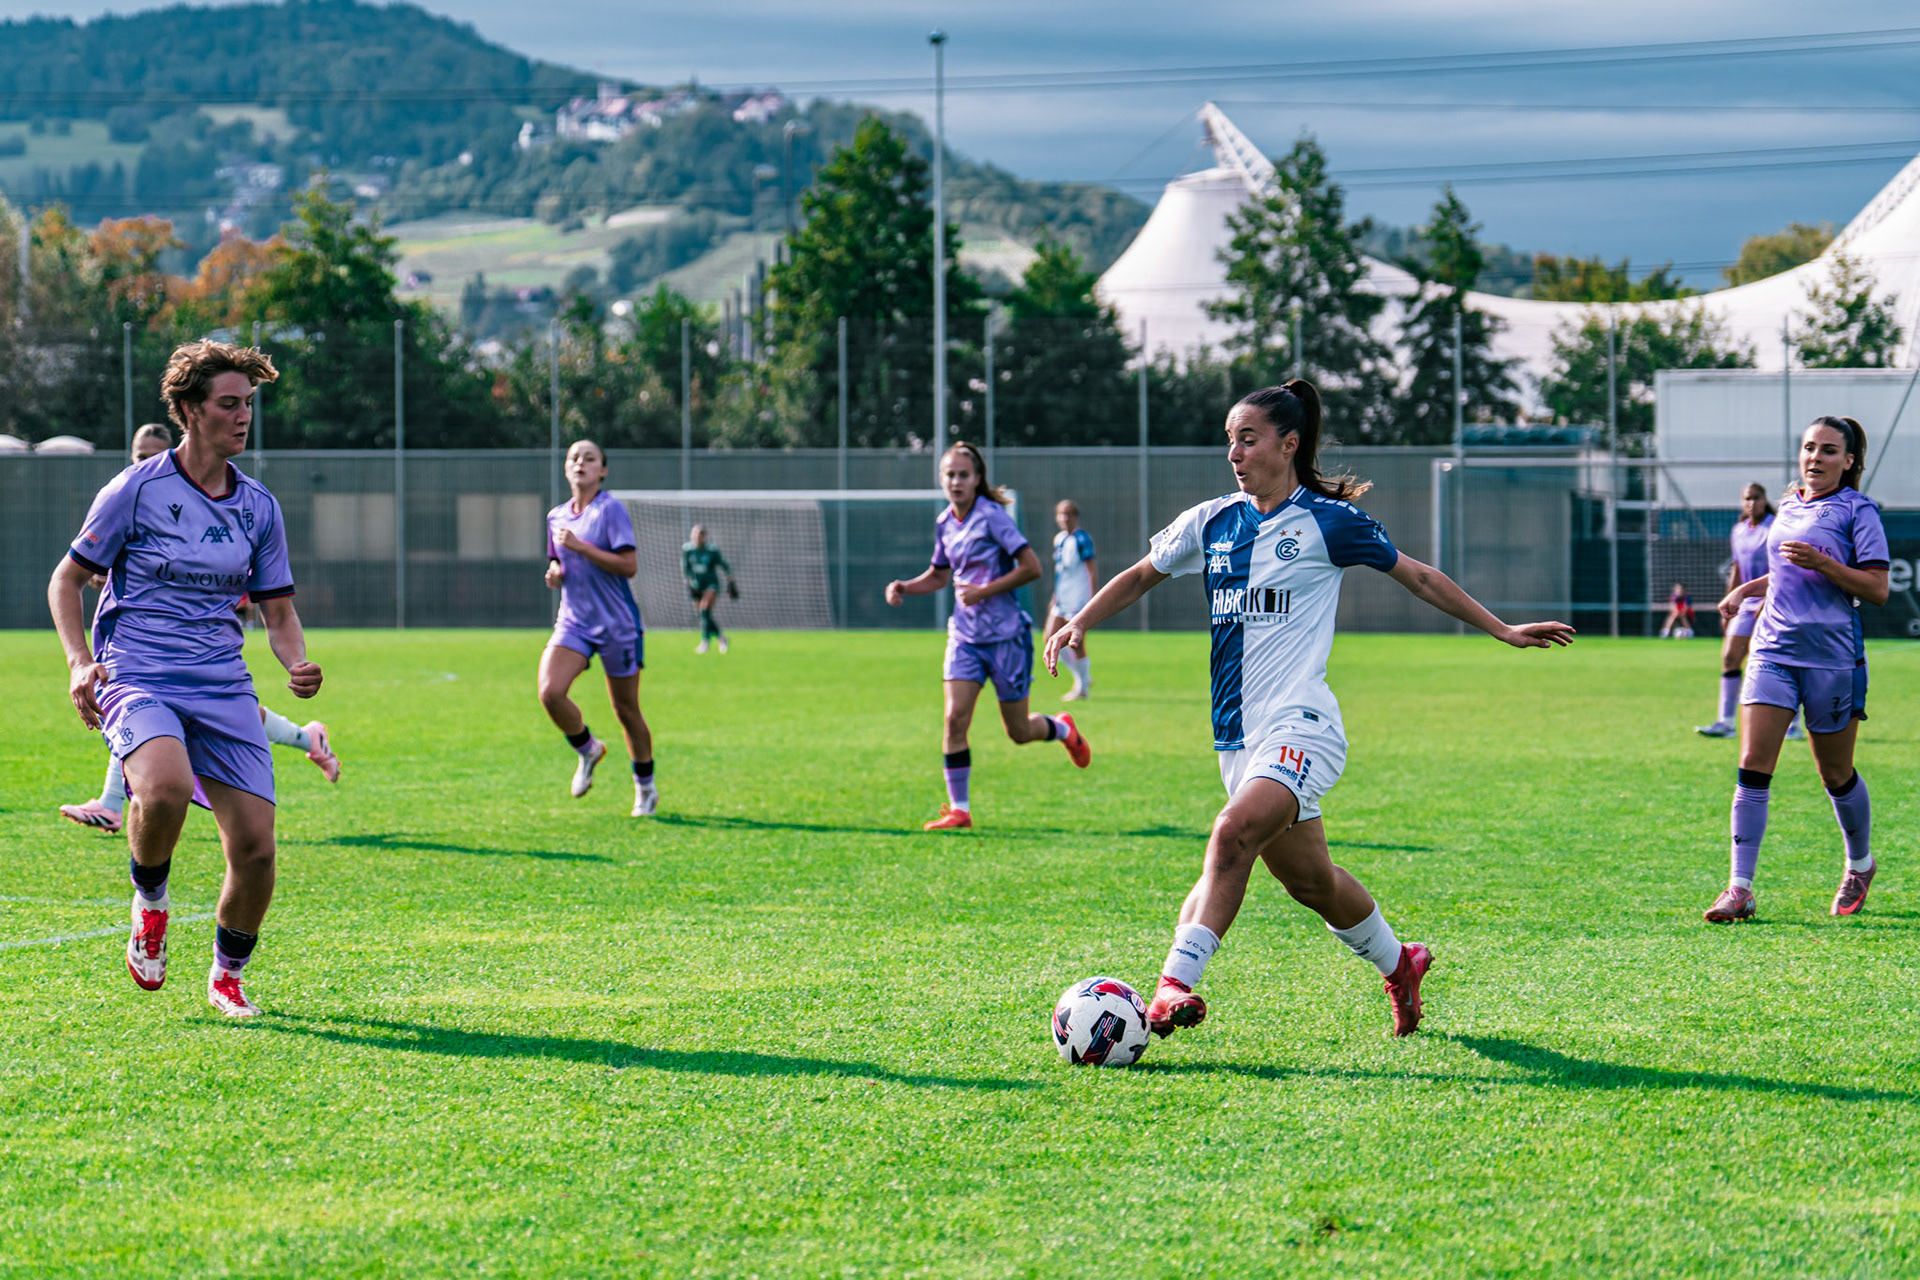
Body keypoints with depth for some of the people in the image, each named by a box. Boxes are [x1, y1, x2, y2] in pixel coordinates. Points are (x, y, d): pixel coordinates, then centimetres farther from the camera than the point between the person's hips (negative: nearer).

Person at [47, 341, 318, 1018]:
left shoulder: (258, 505, 10)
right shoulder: (138, 488, -3)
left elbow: (278, 608, 17)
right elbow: (65, 580, 4)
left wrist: (298, 664, -4)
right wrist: (80, 663, -10)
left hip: (224, 687, 4)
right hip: (136, 677, -4)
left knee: (255, 849, -7)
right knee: (165, 787, -36)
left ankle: (227, 974, 21)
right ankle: (150, 899, -4)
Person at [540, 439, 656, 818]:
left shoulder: (610, 510, -9)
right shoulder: (556, 517, 9)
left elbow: (629, 565, -17)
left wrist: (580, 546, -21)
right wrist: (554, 571, 1)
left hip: (616, 623, -4)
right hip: (574, 622, 4)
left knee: (626, 709, 5)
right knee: (550, 692, -19)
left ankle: (645, 787, 25)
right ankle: (588, 750, 9)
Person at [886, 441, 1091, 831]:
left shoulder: (993, 517, -14)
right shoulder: (944, 524, 6)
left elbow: (1031, 567, -15)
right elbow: (939, 576, 21)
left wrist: (983, 591, -20)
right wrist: (904, 587, 3)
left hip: (1005, 634, -5)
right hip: (965, 635, 5)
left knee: (1019, 732, 6)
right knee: (955, 718, -12)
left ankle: (1063, 729, 40)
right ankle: (959, 809, -6)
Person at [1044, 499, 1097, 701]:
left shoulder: (1082, 539, -12)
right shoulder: (1059, 539, 12)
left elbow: (1091, 571, -14)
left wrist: (1093, 599, -18)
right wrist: (1055, 597, 22)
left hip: (1079, 598, -8)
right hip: (1062, 599, 8)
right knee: (1051, 639, 6)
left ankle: (1083, 688, 8)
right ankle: (1082, 677, 19)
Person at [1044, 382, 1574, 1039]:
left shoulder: (1328, 522, -3)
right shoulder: (1211, 522, 10)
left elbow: (1419, 577, 8)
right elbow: (1141, 575, 23)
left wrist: (1504, 631, 11)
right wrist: (1079, 623, 7)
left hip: (1301, 726, -6)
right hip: (1239, 734, 6)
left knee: (1234, 834, -28)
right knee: (1307, 877, 13)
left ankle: (1174, 984, -36)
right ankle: (1397, 963, 38)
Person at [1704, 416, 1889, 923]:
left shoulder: (1857, 510, -5)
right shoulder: (1789, 506, 14)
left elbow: (1876, 589, -11)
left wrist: (1821, 562, -21)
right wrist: (1746, 589, 19)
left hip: (1832, 655, -5)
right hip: (1773, 649, 5)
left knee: (1836, 774, 8)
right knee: (1753, 766, -9)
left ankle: (1860, 866, 34)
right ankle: (1740, 889, -11)